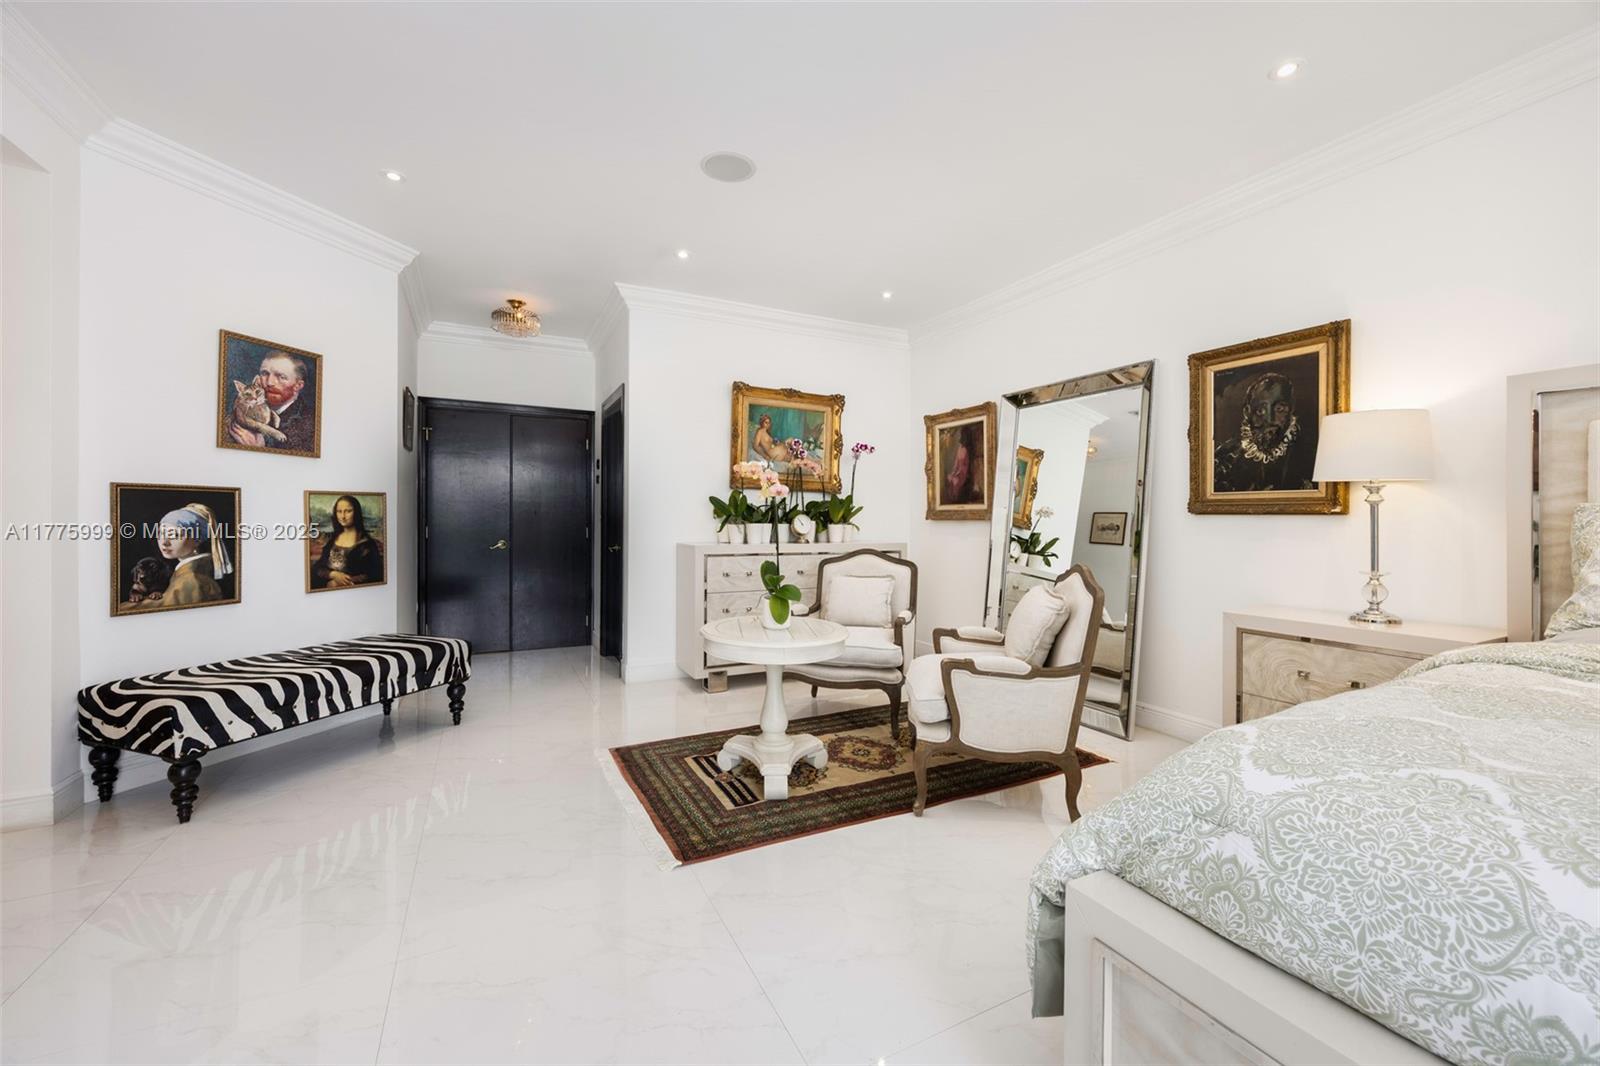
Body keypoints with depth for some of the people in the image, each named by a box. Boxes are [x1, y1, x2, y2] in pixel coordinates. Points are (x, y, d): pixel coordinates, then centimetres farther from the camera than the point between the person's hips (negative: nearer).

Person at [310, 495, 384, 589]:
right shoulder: (330, 538, 15)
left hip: (350, 588, -3)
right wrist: (333, 574, -10)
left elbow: (374, 575, -6)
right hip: (325, 588, 3)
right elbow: (317, 567, 10)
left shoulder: (366, 542, -1)